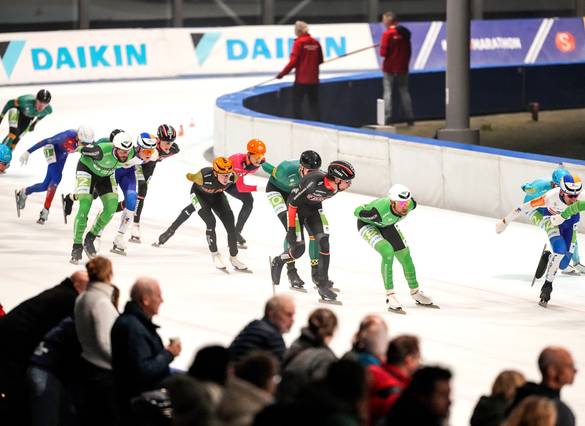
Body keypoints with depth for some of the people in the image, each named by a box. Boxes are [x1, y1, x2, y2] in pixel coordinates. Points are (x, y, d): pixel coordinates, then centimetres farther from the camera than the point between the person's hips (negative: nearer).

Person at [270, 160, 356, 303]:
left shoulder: (336, 186, -17)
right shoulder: (314, 181, -37)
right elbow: (293, 201, -27)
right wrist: (291, 229, -24)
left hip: (313, 209, 6)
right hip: (297, 208, -6)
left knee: (324, 242, -10)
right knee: (298, 248, -9)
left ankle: (323, 284, -1)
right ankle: (277, 262, 25)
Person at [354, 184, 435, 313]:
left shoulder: (411, 205, -30)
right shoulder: (379, 211, -45)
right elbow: (357, 212, -28)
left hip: (387, 224, 6)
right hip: (367, 224, -6)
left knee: (405, 256, 8)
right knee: (388, 251, -27)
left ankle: (415, 292, 32)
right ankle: (390, 296, -18)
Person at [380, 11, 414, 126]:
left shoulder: (387, 34, -14)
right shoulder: (405, 33, 3)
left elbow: (383, 53, -17)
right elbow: (408, 51, 9)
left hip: (390, 68, -5)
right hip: (403, 67, 5)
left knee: (388, 92, 2)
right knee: (404, 91, 12)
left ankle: (387, 118, -4)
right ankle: (410, 118, 11)